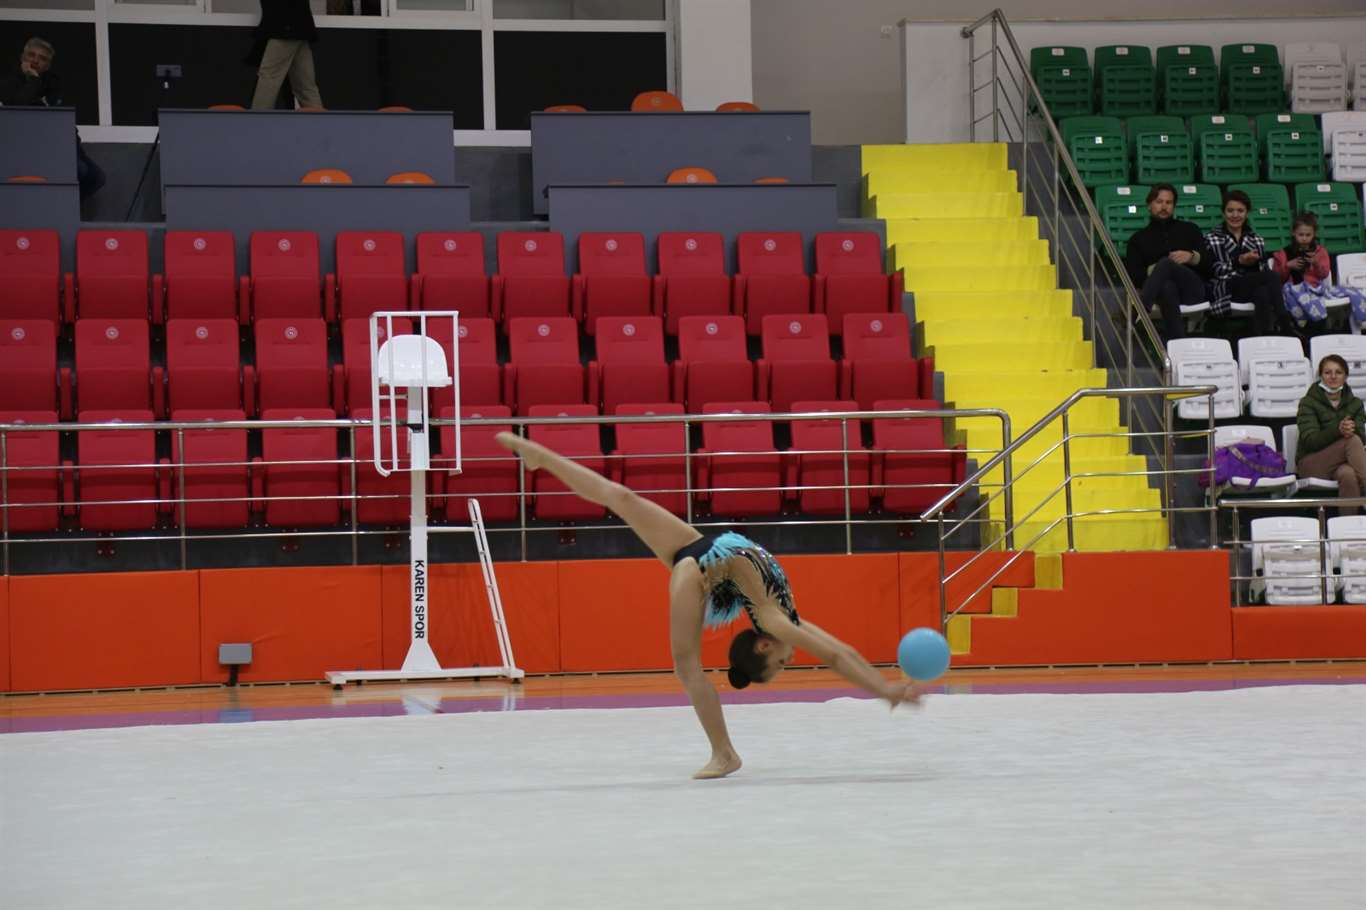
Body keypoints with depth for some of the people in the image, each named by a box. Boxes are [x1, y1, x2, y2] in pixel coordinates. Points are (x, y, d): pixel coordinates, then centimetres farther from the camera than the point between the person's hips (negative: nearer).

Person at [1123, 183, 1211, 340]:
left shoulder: (1189, 230, 26)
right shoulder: (1139, 238, 23)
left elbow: (1208, 264, 14)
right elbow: (1132, 276, 8)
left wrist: (1193, 257, -8)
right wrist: (1152, 270, -10)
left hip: (1193, 290, 0)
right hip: (1162, 290, 0)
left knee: (1165, 263, -32)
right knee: (1167, 287, -40)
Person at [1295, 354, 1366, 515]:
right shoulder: (1308, 403, 0)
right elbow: (1310, 440, -15)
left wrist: (1353, 429, -28)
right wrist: (1337, 430, -33)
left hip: (1345, 462, 3)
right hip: (1312, 464, -3)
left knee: (1348, 474, -39)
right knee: (1352, 441, -32)